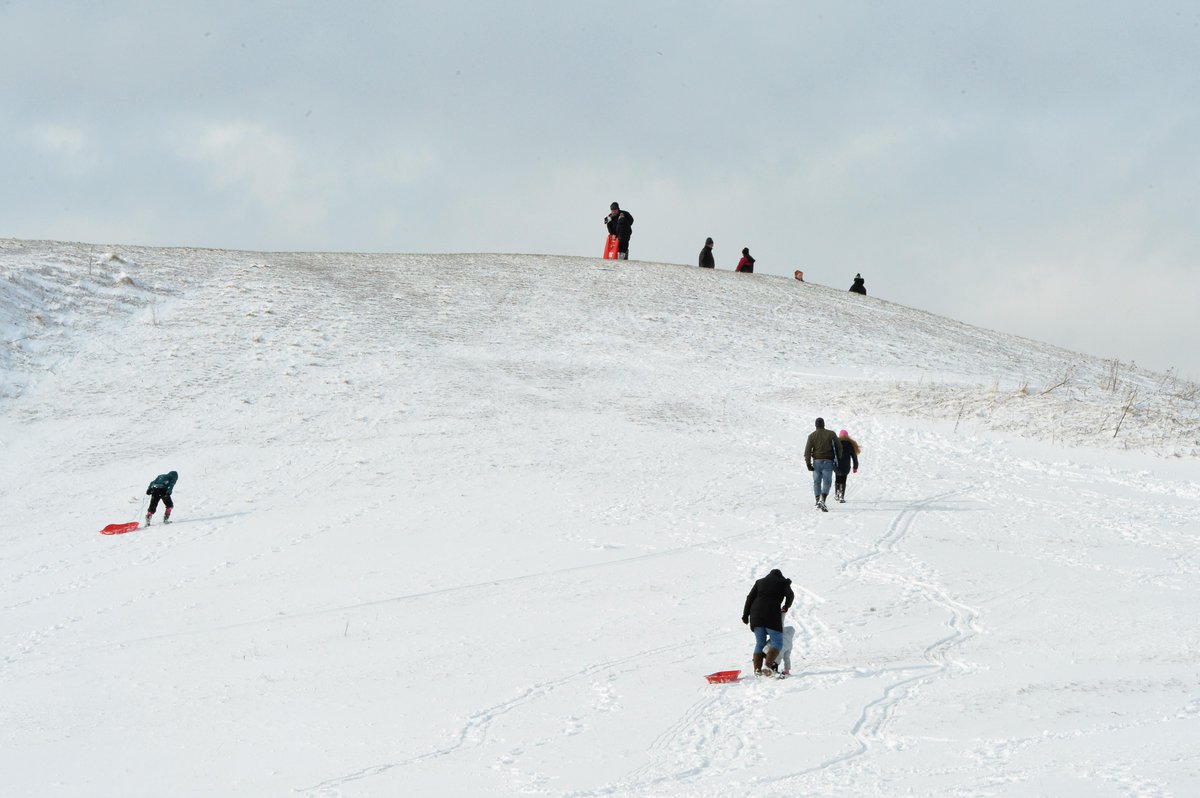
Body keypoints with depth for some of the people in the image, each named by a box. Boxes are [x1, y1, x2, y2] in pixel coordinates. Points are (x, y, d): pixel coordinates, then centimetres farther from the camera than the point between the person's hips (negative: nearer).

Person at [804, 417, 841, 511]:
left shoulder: (812, 435, 2)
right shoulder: (831, 434, 3)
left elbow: (807, 450, -5)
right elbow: (839, 447, 4)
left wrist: (808, 463, -6)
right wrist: (837, 459, 14)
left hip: (816, 461, 1)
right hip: (828, 461, -1)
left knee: (816, 482, 13)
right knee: (827, 482, -2)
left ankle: (818, 501, 9)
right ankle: (822, 499, -22)